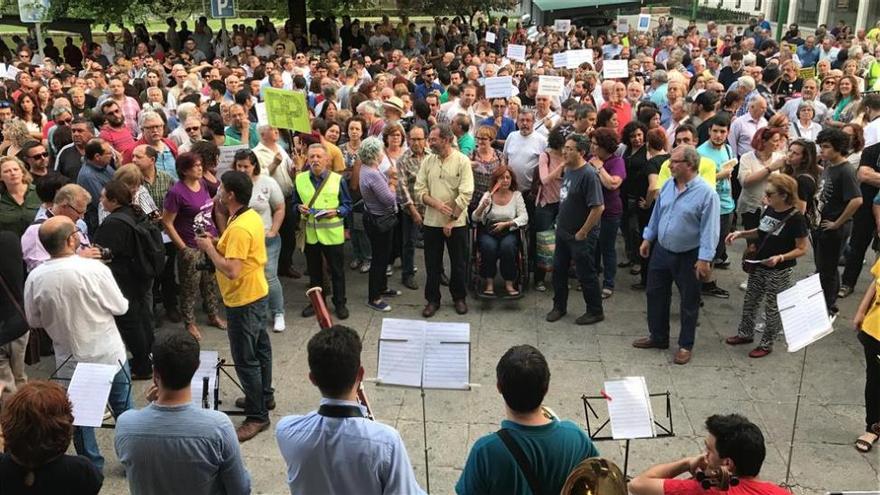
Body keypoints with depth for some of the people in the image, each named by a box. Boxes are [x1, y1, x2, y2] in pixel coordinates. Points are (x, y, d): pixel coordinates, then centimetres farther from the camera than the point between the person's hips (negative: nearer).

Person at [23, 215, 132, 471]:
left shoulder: (35, 278, -14)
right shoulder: (95, 269, -23)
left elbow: (34, 321, -1)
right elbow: (120, 307, -11)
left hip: (70, 361, 2)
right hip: (108, 355, -2)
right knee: (123, 409, 18)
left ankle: (92, 467, 31)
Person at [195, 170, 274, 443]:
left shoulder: (239, 228, -27)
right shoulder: (252, 216, 4)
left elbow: (231, 270, -30)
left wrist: (208, 248, -18)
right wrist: (218, 243, 4)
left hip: (244, 300, -10)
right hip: (258, 293, 10)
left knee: (245, 359, 0)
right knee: (260, 348, 22)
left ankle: (257, 416, 9)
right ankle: (264, 396, 39)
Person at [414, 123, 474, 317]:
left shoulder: (462, 161, -8)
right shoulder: (428, 161, 3)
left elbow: (465, 194, -13)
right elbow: (419, 191, 1)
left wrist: (451, 220, -15)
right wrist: (436, 203, -17)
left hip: (457, 223, -3)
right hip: (432, 221, 3)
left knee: (458, 263, 10)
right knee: (432, 264, 9)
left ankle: (459, 297, 28)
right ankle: (432, 299, 23)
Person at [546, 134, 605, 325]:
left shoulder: (588, 174, -23)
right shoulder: (568, 170, 4)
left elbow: (598, 207, -26)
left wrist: (583, 232, -20)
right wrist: (560, 223, 13)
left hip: (580, 236, -8)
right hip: (563, 232, 8)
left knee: (586, 274, 5)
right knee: (559, 270, 16)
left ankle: (595, 312, 22)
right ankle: (559, 306, 33)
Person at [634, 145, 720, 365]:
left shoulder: (706, 193, -19)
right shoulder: (667, 185, 1)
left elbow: (709, 229, -19)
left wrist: (705, 259, -21)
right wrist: (647, 238, 14)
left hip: (688, 257, -6)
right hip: (661, 250, 6)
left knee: (689, 302, 8)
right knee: (655, 294, 15)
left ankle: (685, 345, 23)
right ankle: (658, 337, 32)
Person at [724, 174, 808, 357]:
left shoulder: (796, 218, -21)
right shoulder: (769, 209, -1)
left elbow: (802, 249, -16)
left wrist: (780, 258, -31)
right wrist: (741, 233, 0)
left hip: (779, 272, -7)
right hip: (758, 266, 7)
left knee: (772, 308, 8)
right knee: (750, 301, 18)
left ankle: (767, 344, 24)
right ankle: (746, 334, 37)